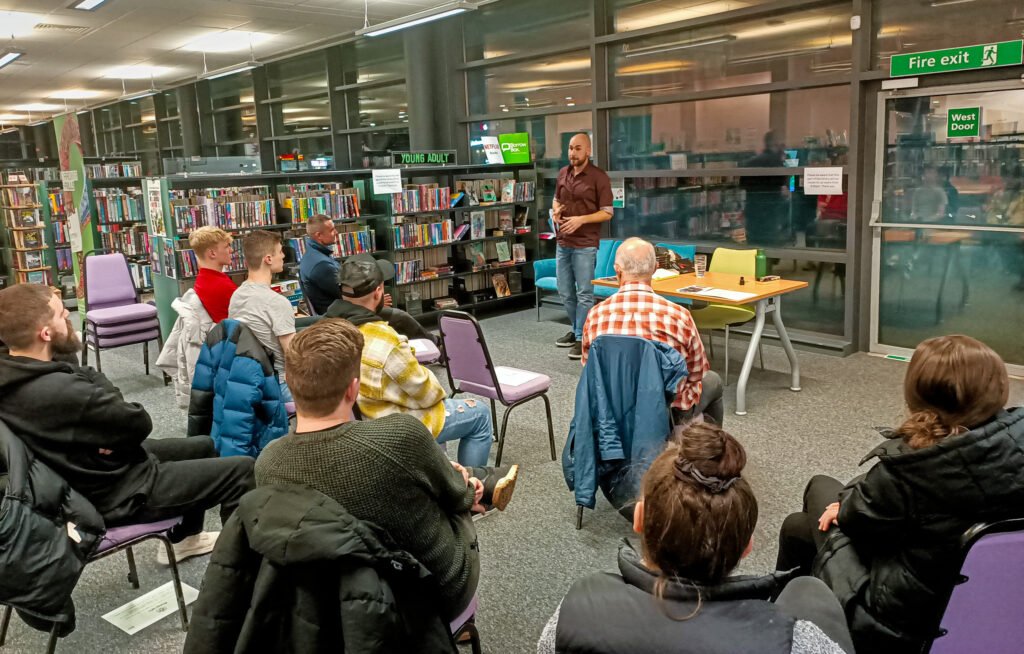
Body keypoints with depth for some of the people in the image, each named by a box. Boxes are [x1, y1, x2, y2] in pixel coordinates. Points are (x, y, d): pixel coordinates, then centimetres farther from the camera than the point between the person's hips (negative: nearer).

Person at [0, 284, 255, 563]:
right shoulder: (61, 392, -35)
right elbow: (140, 424, -21)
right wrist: (101, 385, -4)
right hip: (117, 495, -10)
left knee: (204, 446, 25)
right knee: (241, 470, -8)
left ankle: (184, 538, 39)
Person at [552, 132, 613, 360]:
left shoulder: (599, 177, -8)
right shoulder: (563, 173, 10)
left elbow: (607, 213, -9)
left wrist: (581, 219, -21)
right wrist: (556, 211, 0)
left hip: (585, 245, -7)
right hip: (563, 242, 7)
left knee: (584, 293, -1)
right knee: (565, 292, 15)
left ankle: (582, 338, 5)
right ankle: (577, 329, 31)